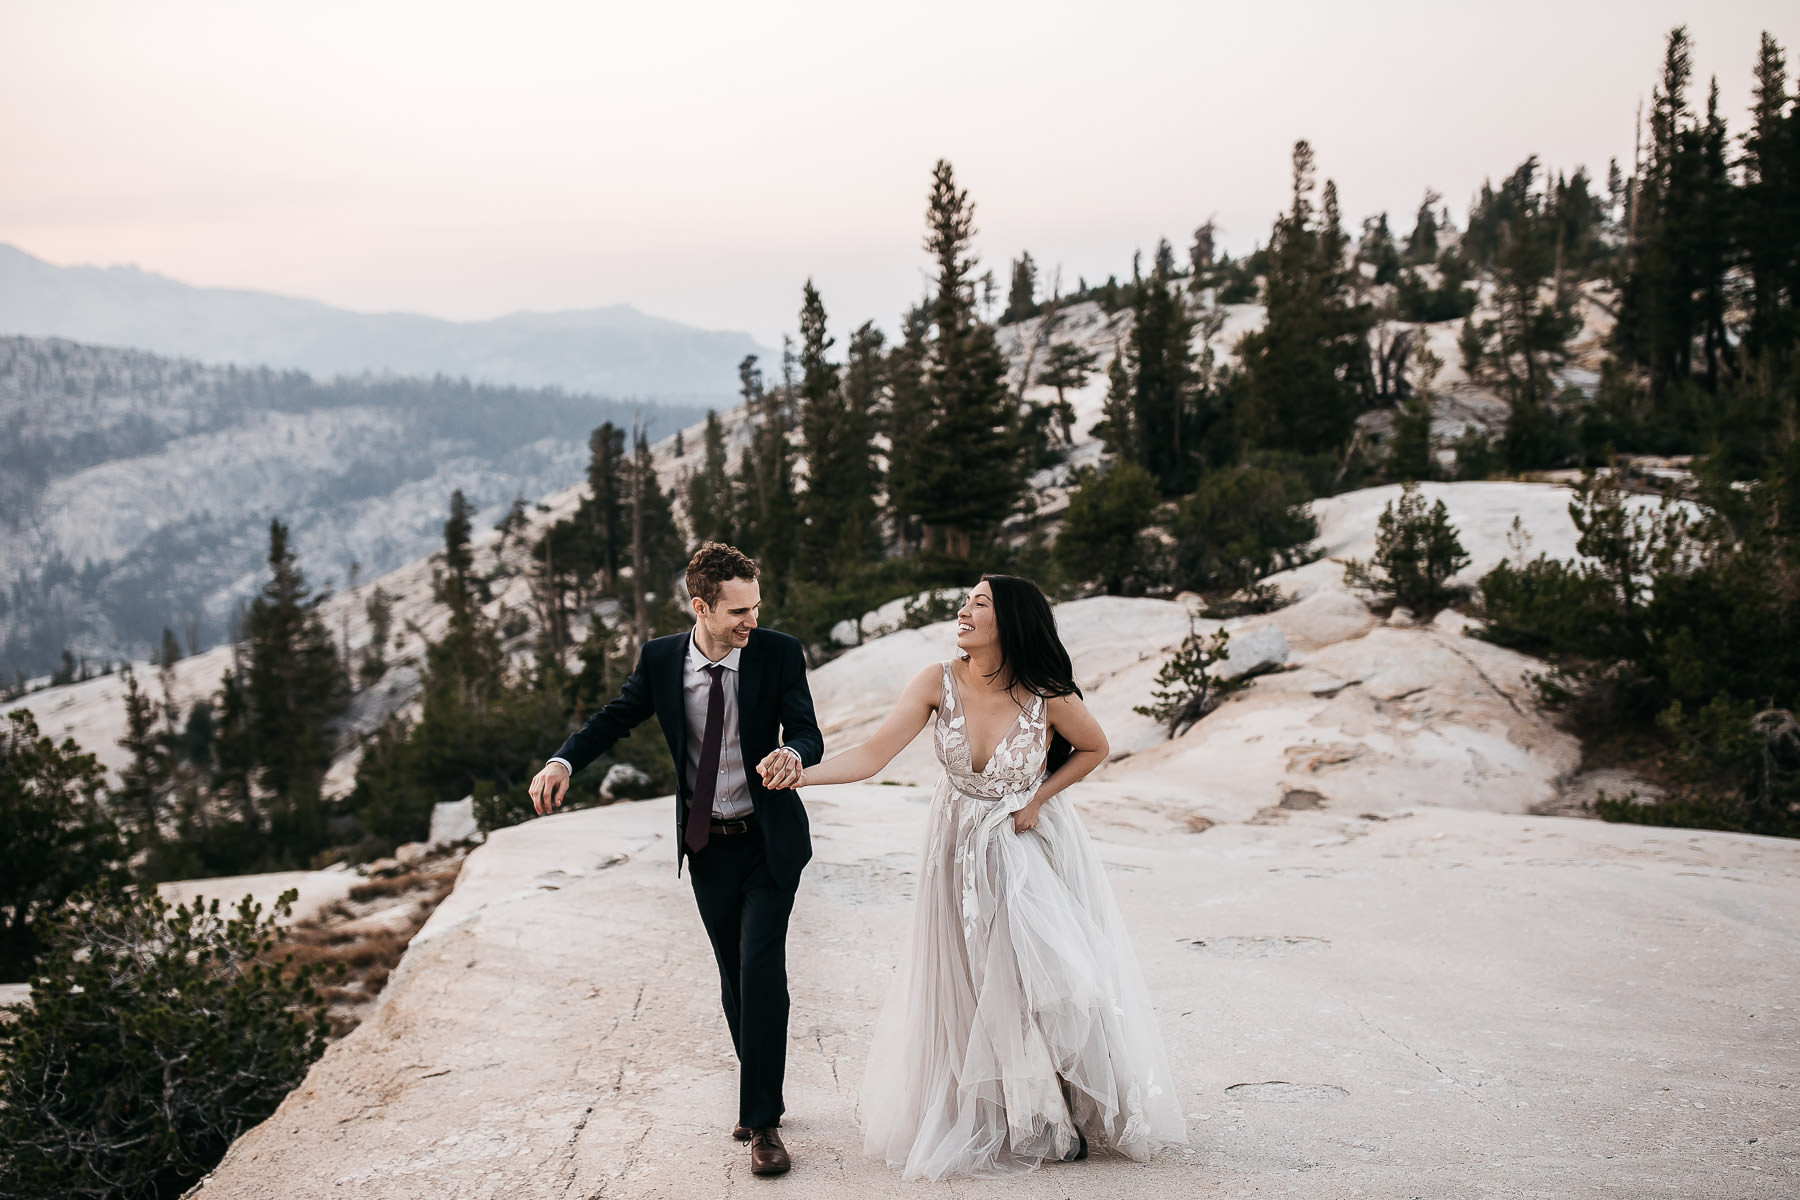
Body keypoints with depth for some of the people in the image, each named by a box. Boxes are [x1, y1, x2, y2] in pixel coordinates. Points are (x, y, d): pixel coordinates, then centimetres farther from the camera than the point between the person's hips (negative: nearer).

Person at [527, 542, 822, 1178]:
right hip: (706, 844, 3)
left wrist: (794, 755, -39)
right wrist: (563, 762, -16)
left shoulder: (779, 653, -13)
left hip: (768, 840, -3)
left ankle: (762, 1121, -3)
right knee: (733, 975, 14)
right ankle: (757, 1095, 32)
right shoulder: (661, 659, -8)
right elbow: (616, 717, 2)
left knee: (762, 968, -12)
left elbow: (808, 733, -14)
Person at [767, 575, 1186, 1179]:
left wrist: (1039, 798, -11)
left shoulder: (1047, 695, -21)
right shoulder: (939, 682, -17)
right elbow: (873, 754, -22)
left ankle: (1061, 1114, 18)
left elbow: (1094, 748, -1)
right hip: (962, 850, 2)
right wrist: (800, 772, -36)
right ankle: (986, 1119, 27)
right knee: (965, 983, 8)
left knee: (1051, 977, -4)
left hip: (1033, 845, -2)